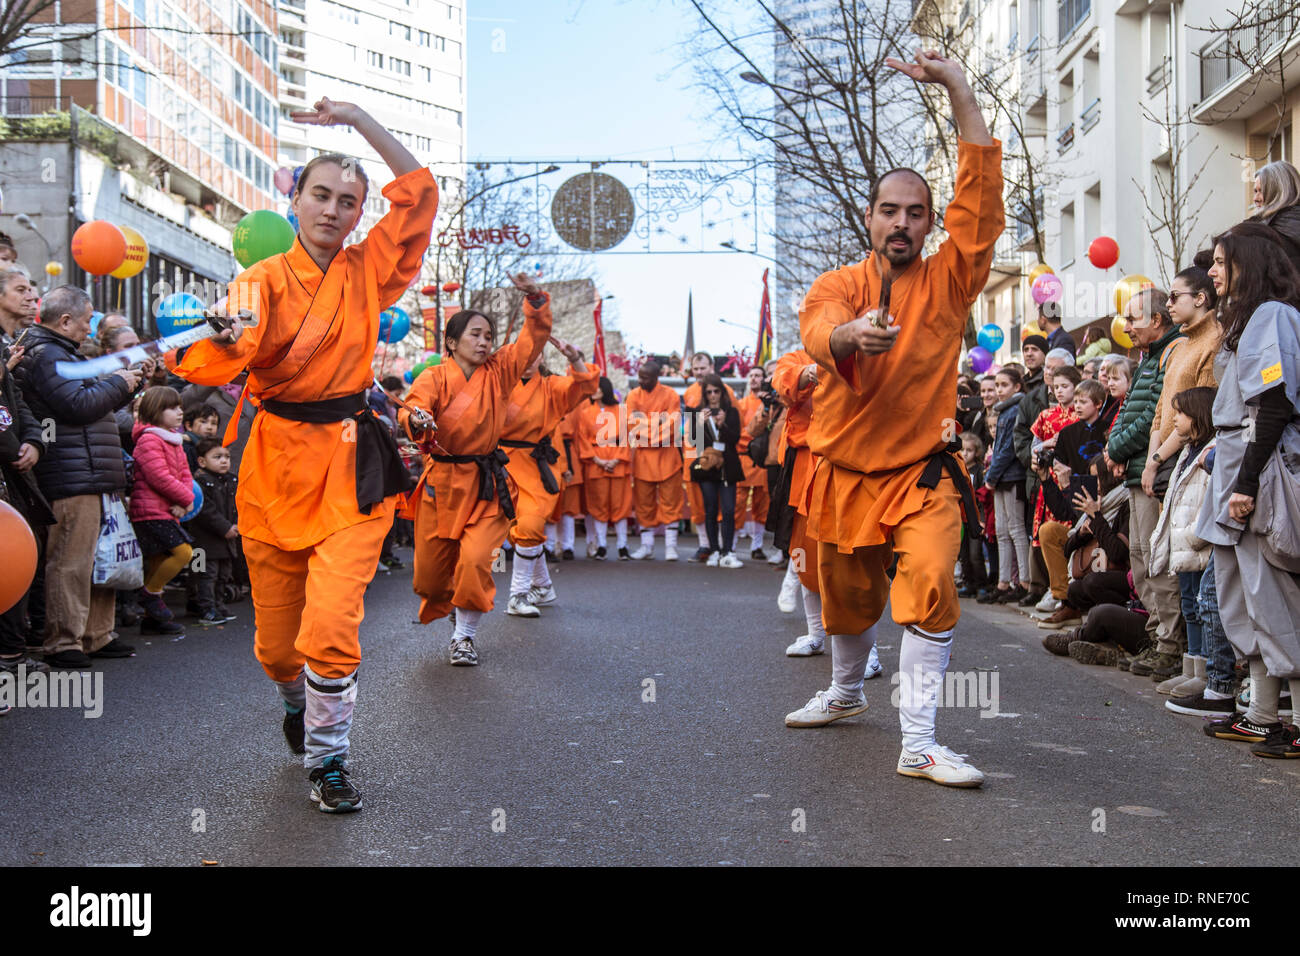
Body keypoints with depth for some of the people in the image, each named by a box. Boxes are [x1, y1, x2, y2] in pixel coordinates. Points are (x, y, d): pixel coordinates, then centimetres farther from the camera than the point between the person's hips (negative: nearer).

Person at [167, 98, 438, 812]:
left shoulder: (368, 270, 6)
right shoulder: (262, 280, -1)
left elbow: (418, 187, 5)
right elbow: (208, 364, -17)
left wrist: (356, 118, 1)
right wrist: (226, 340, -41)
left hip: (351, 466, 0)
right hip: (275, 464, 0)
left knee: (332, 625, -14)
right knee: (275, 640, 10)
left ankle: (328, 755, 7)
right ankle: (297, 700, 44)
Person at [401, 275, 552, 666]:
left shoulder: (499, 371, 4)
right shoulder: (434, 377, -5)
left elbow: (534, 337, 1)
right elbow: (414, 405, -22)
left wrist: (534, 298, -14)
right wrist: (416, 421, -45)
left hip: (487, 486, 1)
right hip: (441, 483, -1)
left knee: (475, 560, -16)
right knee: (430, 571, 6)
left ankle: (465, 634, 7)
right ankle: (458, 609, 41)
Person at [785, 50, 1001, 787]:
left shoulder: (949, 282, -3)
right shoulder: (839, 284, -2)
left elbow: (983, 192, -16)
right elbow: (817, 329, -26)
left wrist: (960, 91, -22)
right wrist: (851, 333, -51)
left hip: (920, 475, -2)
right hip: (844, 472, 2)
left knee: (931, 587, -24)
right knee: (848, 600, 18)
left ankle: (919, 742, -18)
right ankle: (847, 694, 47)